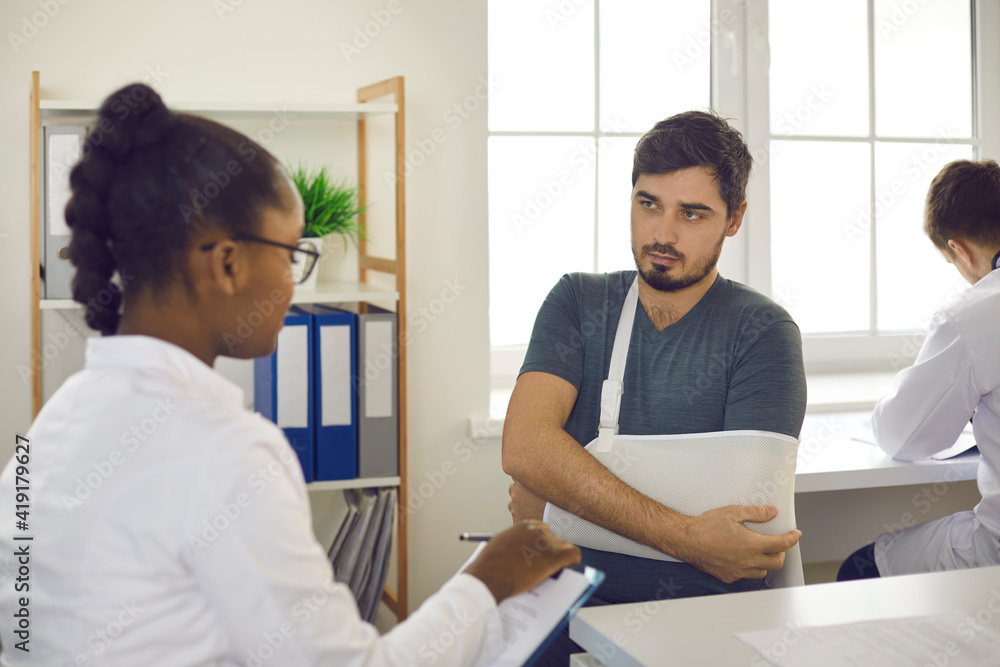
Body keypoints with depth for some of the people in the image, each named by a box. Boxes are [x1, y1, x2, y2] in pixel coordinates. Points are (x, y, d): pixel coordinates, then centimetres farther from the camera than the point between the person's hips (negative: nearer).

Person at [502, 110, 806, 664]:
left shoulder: (762, 332, -1)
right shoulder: (578, 301, 8)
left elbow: (747, 509, -12)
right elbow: (524, 447, -9)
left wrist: (557, 498, -8)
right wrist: (682, 536, -20)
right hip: (574, 601, 2)